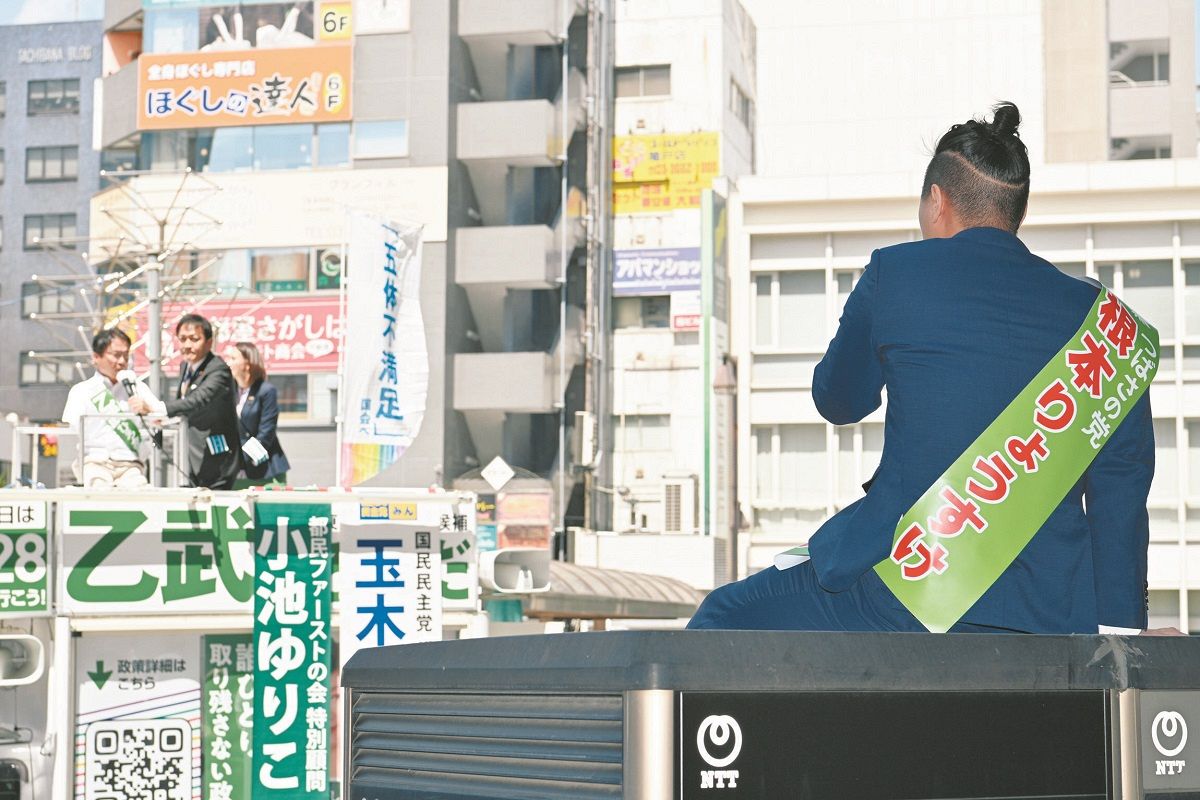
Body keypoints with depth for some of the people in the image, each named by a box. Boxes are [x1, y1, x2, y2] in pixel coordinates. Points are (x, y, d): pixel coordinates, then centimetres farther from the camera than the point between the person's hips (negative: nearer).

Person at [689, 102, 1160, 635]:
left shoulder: (895, 272, -1)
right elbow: (1123, 482, 3)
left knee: (722, 618, 16)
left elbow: (837, 401, 14)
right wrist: (1118, 627, 5)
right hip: (1049, 615, 4)